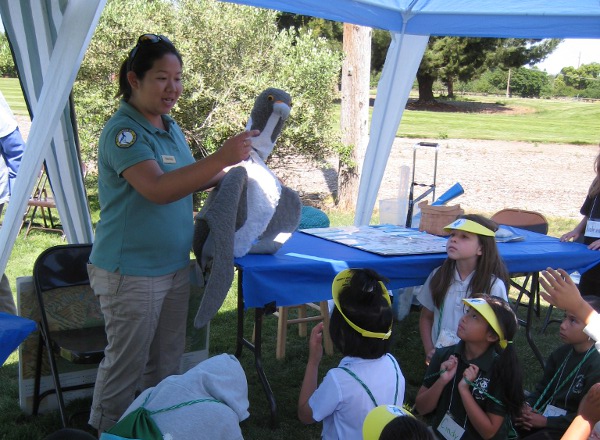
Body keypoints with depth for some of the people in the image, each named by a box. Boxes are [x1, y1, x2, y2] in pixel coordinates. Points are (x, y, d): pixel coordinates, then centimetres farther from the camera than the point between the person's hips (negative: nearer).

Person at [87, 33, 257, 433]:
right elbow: (157, 189, -31)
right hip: (131, 273, -8)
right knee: (126, 367, 4)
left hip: (175, 266, 8)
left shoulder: (171, 128, 8)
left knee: (166, 363, 19)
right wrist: (221, 158, -37)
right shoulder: (123, 131, -18)